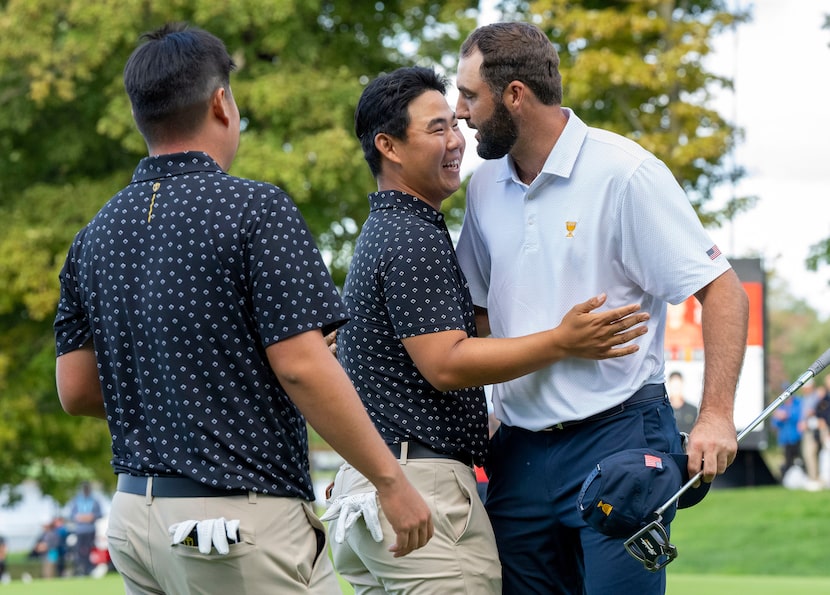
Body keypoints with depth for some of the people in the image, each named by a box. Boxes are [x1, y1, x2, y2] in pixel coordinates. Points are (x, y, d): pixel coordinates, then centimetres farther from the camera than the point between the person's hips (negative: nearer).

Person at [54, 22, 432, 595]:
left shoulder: (95, 236, 9)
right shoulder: (255, 209, -10)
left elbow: (75, 389, 11)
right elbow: (302, 368, -16)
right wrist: (393, 481, -10)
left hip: (135, 510, 7)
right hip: (243, 524, -7)